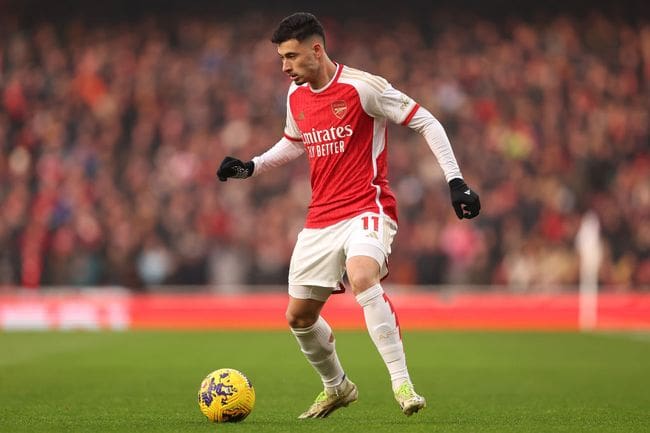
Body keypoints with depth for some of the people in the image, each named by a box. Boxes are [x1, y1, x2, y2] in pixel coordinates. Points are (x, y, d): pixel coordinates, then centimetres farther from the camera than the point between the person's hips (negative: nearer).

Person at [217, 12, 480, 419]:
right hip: (320, 218, 7)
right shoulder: (296, 96, 9)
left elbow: (425, 122, -9)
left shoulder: (361, 86, -12)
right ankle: (336, 386, 36)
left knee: (361, 276, -36)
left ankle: (402, 383, -34)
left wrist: (455, 180, -15)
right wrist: (251, 167, 14)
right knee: (298, 315, 10)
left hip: (367, 209, -7)